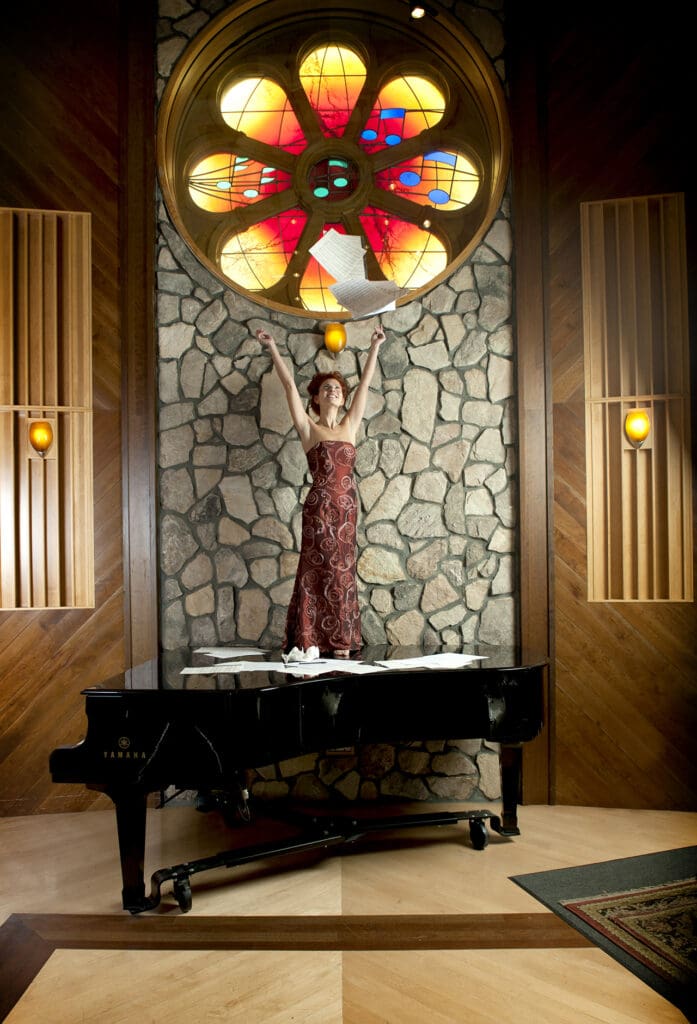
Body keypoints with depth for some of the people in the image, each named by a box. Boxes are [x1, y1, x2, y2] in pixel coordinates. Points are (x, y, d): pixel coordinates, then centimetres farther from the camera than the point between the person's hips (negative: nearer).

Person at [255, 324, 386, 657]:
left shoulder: (349, 426, 13)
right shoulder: (308, 427, 4)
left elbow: (365, 383, 17)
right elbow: (289, 384, 1)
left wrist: (374, 347, 20)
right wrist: (273, 348, 0)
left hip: (347, 505, 4)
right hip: (320, 504, -4)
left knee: (341, 570, 6)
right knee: (319, 569, -4)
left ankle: (339, 641, 10)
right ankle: (309, 641, 1)